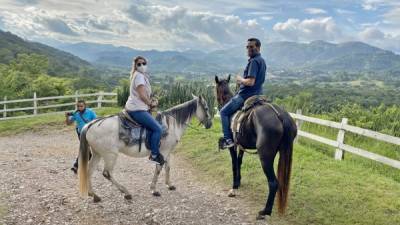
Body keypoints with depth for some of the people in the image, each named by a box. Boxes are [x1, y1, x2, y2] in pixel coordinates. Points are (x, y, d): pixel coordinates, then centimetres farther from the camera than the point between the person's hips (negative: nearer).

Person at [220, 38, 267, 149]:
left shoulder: (253, 61, -20)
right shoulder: (262, 60, 12)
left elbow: (250, 82, -28)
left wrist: (240, 79, -10)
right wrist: (243, 81, 15)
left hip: (245, 96, -10)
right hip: (257, 94, 10)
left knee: (224, 112, -1)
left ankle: (228, 139, -6)